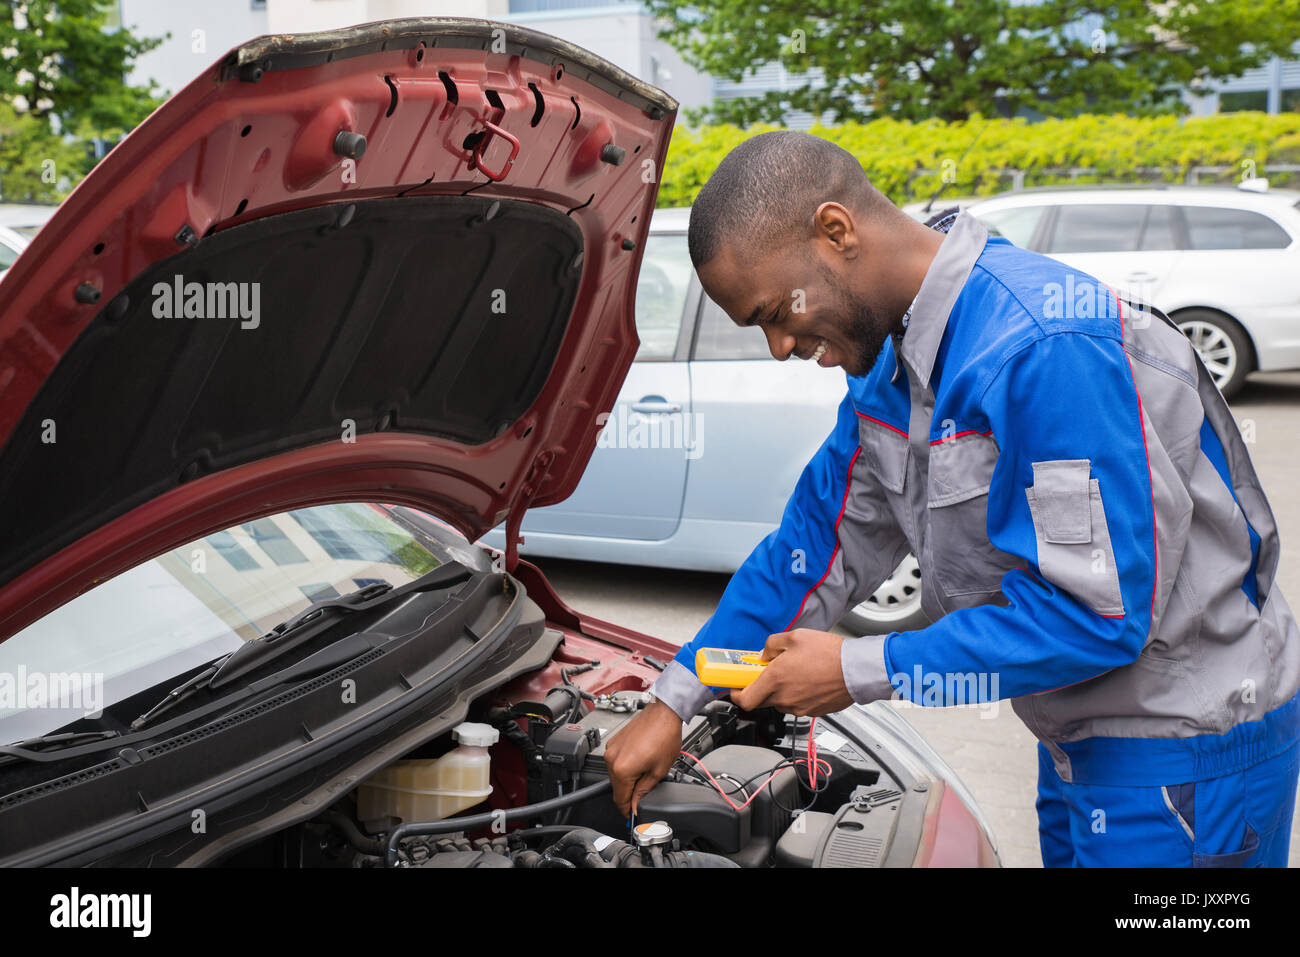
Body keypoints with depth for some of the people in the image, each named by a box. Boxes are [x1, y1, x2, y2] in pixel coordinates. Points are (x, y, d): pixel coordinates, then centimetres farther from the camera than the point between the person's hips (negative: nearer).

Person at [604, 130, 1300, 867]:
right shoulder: (895, 362, 1)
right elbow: (818, 546, 8)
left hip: (1185, 756, -8)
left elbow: (1100, 613, -29)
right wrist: (674, 701, 5)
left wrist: (863, 670, -23)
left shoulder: (1045, 346, -29)